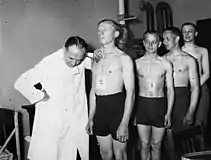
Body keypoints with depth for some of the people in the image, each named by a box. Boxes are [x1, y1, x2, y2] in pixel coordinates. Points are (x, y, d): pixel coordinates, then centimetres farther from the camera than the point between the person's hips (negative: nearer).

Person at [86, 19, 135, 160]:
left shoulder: (124, 58, -7)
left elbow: (130, 93, -12)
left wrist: (125, 123, -18)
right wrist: (90, 118, 14)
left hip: (117, 107, -5)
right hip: (100, 108, 6)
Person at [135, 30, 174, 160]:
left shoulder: (166, 64, 2)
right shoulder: (137, 63, 1)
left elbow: (170, 89, 4)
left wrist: (169, 112, -1)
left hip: (160, 105, 0)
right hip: (142, 104, 0)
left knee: (156, 145, 10)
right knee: (145, 144, 5)